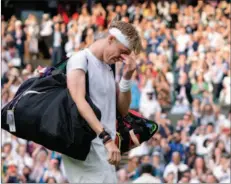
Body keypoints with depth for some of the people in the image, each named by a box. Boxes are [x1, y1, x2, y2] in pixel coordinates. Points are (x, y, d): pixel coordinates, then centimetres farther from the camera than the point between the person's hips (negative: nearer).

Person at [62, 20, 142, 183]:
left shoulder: (108, 68, 19)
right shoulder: (81, 60, -7)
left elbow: (123, 110, 19)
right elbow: (79, 102, -23)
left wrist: (127, 77, 3)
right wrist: (106, 138, -32)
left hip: (105, 150, 9)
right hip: (86, 147, -9)